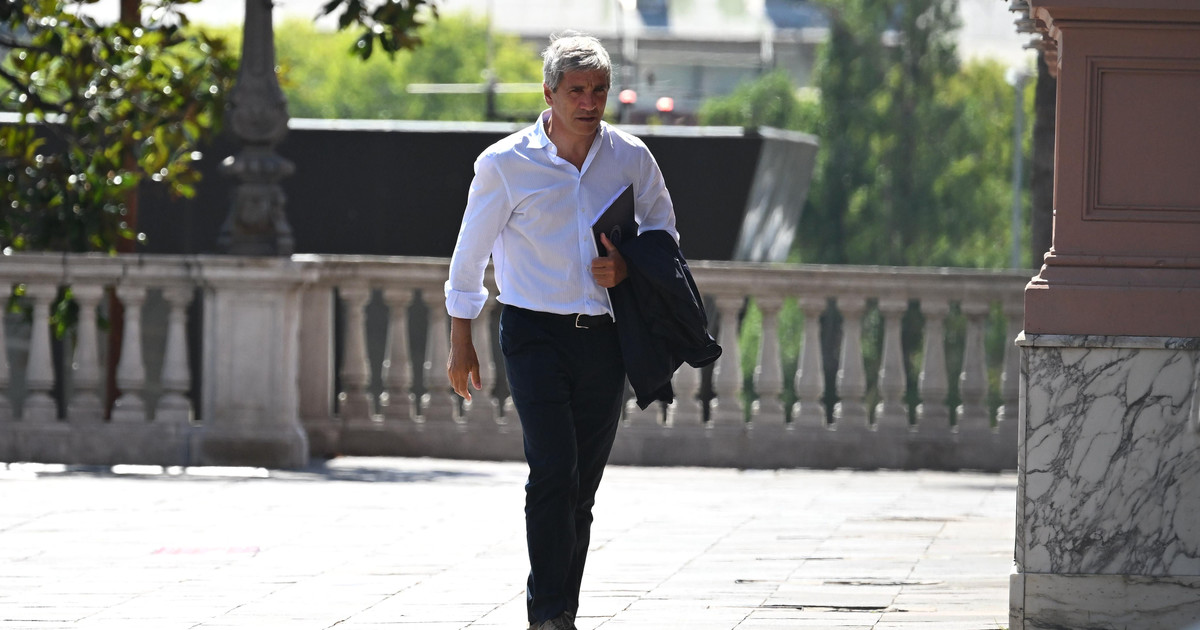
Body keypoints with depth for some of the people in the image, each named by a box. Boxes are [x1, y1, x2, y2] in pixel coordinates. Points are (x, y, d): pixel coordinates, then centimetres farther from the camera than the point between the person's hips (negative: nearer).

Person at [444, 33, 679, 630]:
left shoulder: (631, 159, 3)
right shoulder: (505, 164, -5)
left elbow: (665, 235, 18)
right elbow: (469, 256, 4)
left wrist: (628, 267, -4)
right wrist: (460, 344, 6)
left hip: (603, 335, 3)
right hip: (535, 334, -3)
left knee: (581, 486, 6)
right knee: (553, 471, -17)